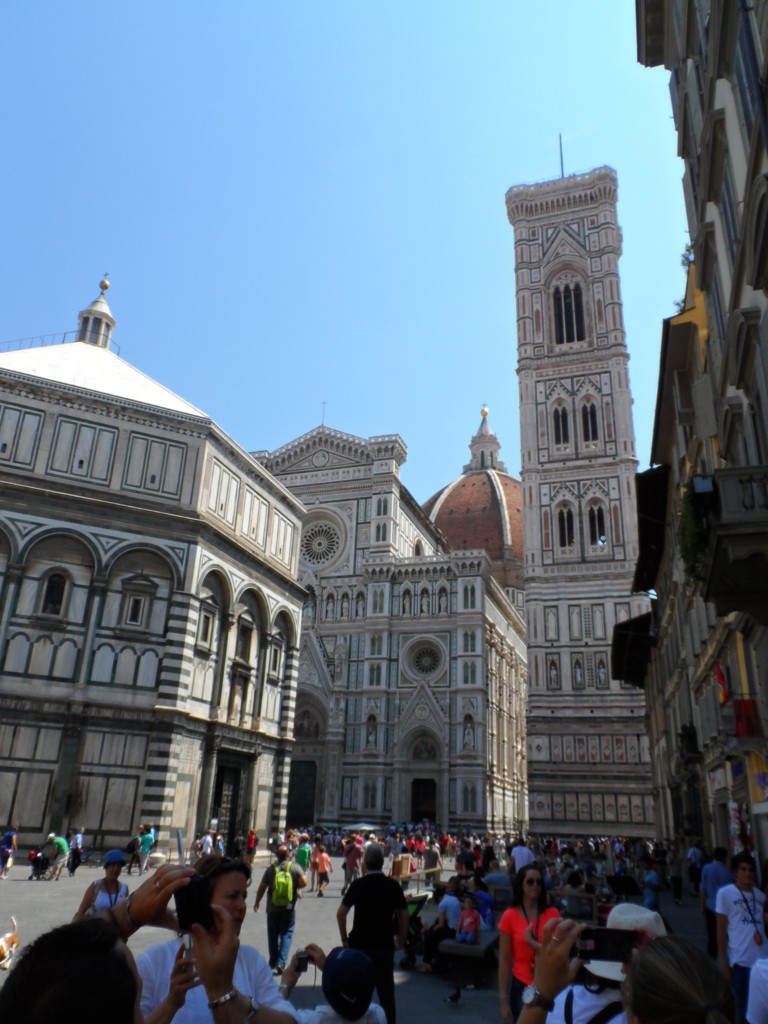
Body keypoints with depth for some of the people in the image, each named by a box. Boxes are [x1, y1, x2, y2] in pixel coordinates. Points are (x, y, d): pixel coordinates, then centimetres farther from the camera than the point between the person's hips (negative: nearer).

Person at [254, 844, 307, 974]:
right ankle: (281, 962, -6)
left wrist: (257, 902, 12)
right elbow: (303, 883, -13)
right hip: (289, 908, -1)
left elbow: (262, 888, -2)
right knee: (286, 934, 6)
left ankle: (273, 962, 26)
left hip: (272, 908, 1)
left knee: (273, 935, 15)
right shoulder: (295, 868, -7)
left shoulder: (271, 869, -5)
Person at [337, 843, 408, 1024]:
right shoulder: (393, 885, -2)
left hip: (360, 944, -1)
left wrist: (344, 939, 1)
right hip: (385, 946, 1)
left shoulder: (358, 885, -7)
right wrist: (401, 940, 11)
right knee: (386, 991, 11)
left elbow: (341, 913, -9)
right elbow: (403, 915, 1)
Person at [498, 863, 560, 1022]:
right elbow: (504, 960, -3)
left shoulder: (553, 914, -3)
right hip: (521, 986, -1)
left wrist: (530, 941, -19)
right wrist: (503, 998, -3)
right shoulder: (510, 916, -7)